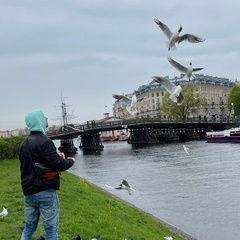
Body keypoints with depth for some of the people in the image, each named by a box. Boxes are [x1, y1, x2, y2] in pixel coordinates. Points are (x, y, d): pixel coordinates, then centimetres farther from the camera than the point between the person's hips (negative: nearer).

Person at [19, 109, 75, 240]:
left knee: (29, 226, 16)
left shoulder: (24, 144, 10)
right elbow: (58, 165, -20)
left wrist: (55, 156, 14)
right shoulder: (44, 142, -16)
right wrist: (70, 161, -1)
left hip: (29, 191, 8)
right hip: (45, 191, -7)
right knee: (51, 227, 1)